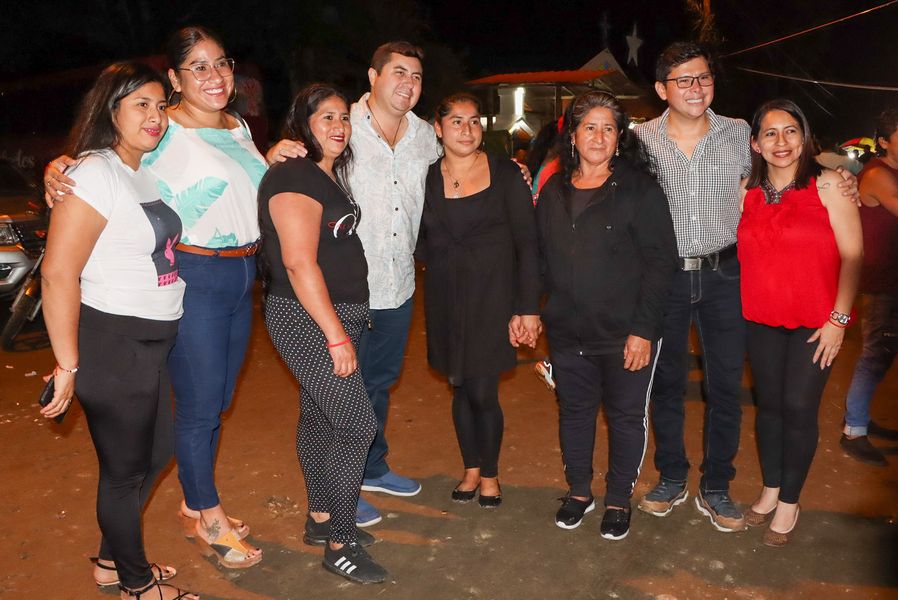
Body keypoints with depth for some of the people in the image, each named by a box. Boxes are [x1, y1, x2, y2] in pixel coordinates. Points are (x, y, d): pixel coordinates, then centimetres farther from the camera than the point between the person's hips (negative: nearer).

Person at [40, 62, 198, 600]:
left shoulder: (144, 171, 9)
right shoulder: (95, 173, -17)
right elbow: (58, 272, -22)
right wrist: (68, 364, -19)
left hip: (153, 342, 9)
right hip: (112, 343, -9)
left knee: (156, 452, 22)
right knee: (126, 468, 8)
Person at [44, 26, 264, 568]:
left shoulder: (238, 126, 10)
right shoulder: (162, 131, -11)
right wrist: (56, 169, -30)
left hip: (242, 278, 8)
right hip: (193, 279, -7)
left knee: (216, 402, 17)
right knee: (198, 406, 3)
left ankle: (195, 508, 34)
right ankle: (210, 519, 22)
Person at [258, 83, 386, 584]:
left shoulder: (329, 175, 13)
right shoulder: (295, 177, -16)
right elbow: (300, 264, -23)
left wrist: (345, 326, 16)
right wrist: (337, 336, -22)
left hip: (337, 316, 9)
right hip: (309, 319, -9)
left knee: (319, 416, 16)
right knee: (357, 424, -7)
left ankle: (321, 519, 29)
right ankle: (340, 543, 5)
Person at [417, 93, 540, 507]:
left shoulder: (505, 174, -5)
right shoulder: (427, 178, 3)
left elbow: (527, 244, -7)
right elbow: (421, 243, 14)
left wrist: (528, 308, -11)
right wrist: (445, 263, -6)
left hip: (493, 295, -3)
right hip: (445, 298, 3)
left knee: (483, 392, -3)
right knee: (460, 387, 11)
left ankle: (489, 474, 22)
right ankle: (471, 468, 32)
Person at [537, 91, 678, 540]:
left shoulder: (639, 190, -7)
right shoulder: (553, 192, 7)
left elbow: (660, 262, -11)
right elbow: (543, 261, 12)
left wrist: (643, 329, -16)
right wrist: (537, 313, 3)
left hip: (626, 334, -4)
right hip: (567, 333, 4)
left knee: (626, 416, 9)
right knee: (574, 411, 15)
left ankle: (618, 500, 29)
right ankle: (579, 492, 35)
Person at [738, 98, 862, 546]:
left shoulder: (827, 185, -7)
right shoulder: (747, 193, 5)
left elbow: (853, 255, -8)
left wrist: (838, 319, -13)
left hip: (815, 323, -3)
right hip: (761, 321, 4)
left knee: (798, 409, 0)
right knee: (768, 404, 12)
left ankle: (789, 503, 18)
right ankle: (770, 490, 30)